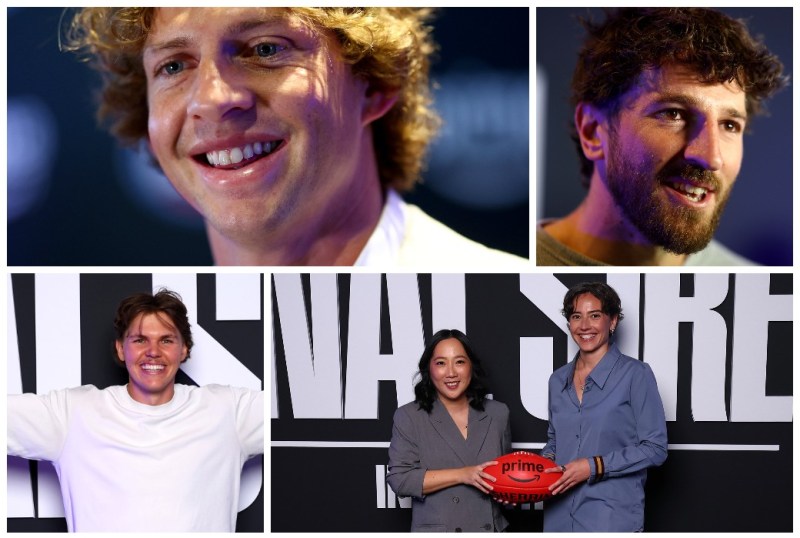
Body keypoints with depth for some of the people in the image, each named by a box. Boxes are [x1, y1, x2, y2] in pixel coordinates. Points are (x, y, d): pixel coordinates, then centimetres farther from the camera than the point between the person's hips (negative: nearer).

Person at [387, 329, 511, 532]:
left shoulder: (497, 414, 4)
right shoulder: (409, 417, -6)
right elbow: (399, 479, -13)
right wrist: (462, 475, -19)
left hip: (490, 528, 3)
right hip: (435, 528, -3)